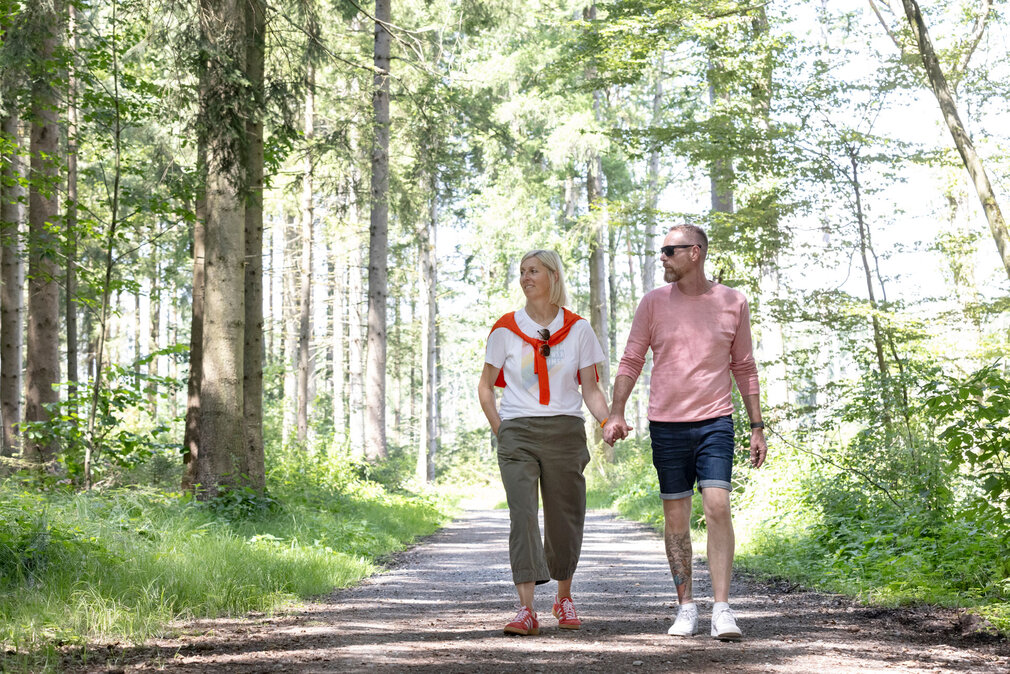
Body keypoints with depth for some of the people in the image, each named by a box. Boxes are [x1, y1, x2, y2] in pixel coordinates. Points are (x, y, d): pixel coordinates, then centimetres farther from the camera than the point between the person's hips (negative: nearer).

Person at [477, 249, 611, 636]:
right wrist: (499, 430, 0)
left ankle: (563, 597, 27)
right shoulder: (506, 329, 6)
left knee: (565, 518, 4)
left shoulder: (577, 329, 7)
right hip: (518, 433, -1)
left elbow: (590, 389, 6)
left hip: (565, 431, 1)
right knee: (522, 514, -14)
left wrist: (607, 422, -11)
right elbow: (486, 386, 12)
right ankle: (526, 610, -18)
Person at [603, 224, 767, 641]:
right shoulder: (654, 303, 4)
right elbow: (631, 361, 6)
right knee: (676, 516, 4)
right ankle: (686, 606, 15)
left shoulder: (733, 303, 4)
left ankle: (721, 610, -13)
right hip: (666, 423, 1)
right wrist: (615, 414, -6)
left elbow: (744, 369, 11)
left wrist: (757, 426, 8)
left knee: (717, 506, -14)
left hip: (715, 422, -1)